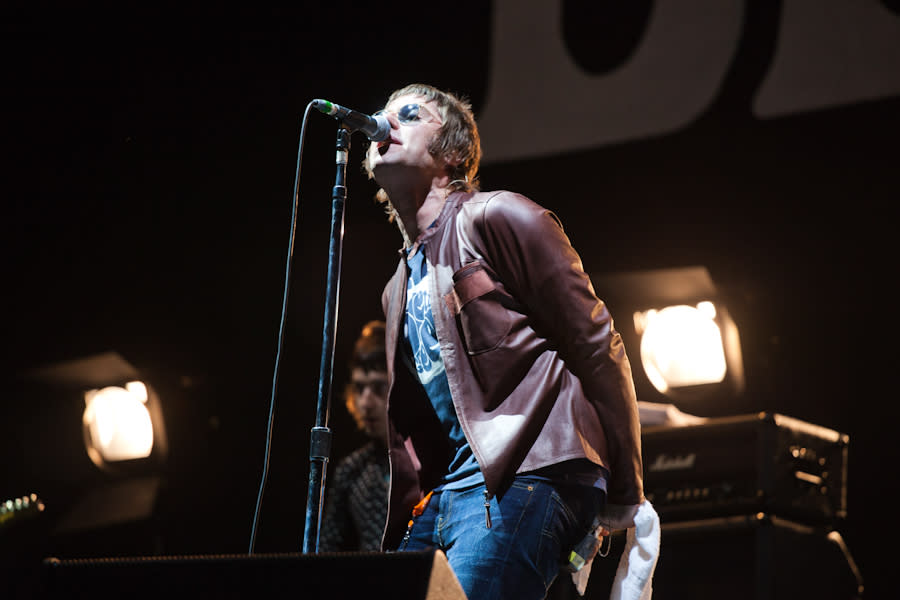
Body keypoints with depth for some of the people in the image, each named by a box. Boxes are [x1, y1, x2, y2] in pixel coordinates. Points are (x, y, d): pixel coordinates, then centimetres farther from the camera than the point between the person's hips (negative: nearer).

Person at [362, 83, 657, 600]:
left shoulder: (497, 218, 1)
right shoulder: (399, 290, 27)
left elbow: (599, 349, -4)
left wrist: (624, 500, -6)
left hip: (525, 479, -8)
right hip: (444, 494, 8)